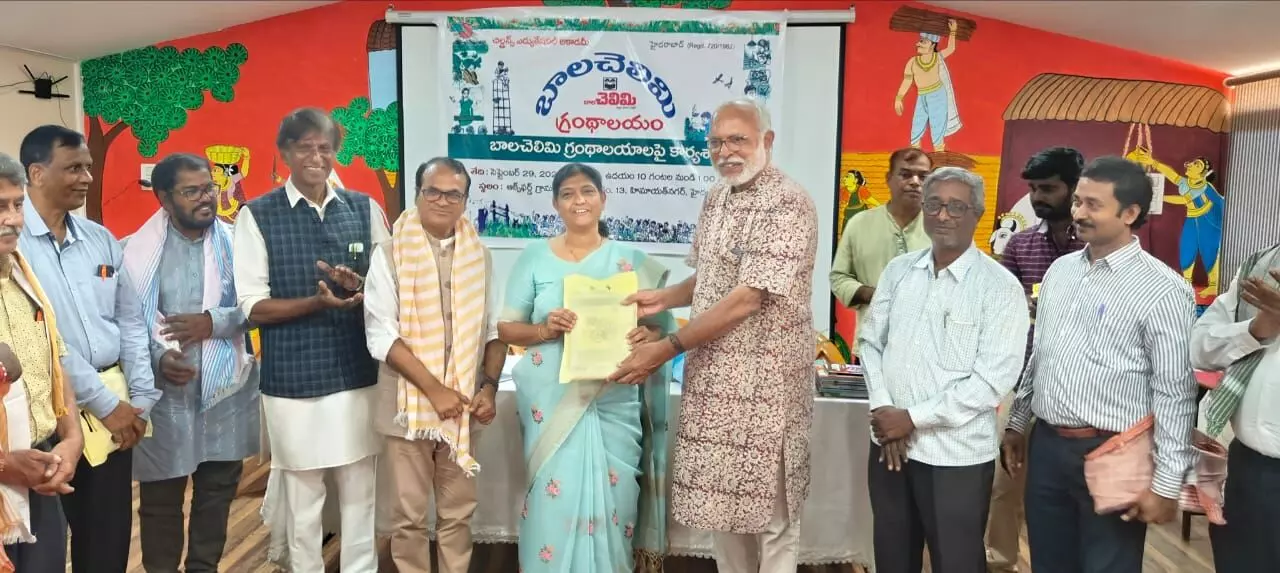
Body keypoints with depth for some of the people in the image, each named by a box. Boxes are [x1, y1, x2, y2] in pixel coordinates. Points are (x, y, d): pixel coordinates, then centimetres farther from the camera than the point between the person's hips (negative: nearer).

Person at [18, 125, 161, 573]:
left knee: (111, 533, 12)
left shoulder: (101, 239, 9)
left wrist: (140, 399, 1)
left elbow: (131, 322, 9)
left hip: (115, 406, 5)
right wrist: (104, 403, -13)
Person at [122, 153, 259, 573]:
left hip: (225, 389, 2)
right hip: (164, 392, -2)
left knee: (218, 492, 15)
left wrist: (214, 321, -16)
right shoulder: (139, 248, -3)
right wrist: (158, 357, -19)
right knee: (161, 498, 9)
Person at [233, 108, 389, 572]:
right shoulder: (257, 216, -3)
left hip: (359, 378, 2)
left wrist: (361, 288, -15)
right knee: (301, 502, 12)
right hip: (292, 382, -2)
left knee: (360, 496, 13)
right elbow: (253, 307, -6)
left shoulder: (365, 210, 5)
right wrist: (317, 301, -20)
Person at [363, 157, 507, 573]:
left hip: (464, 405, 3)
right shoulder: (390, 254, -6)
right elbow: (381, 336, -11)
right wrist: (434, 390, -15)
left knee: (458, 512, 13)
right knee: (409, 515, 9)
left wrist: (489, 387, -5)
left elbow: (494, 329, 8)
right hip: (409, 405, -3)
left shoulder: (479, 256, 6)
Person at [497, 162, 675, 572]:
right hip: (552, 403, 0)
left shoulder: (631, 261, 5)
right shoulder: (534, 257, 4)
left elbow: (661, 325, 5)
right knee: (554, 501, 0)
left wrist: (647, 337, -17)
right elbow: (505, 328, 4)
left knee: (612, 501, 4)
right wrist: (544, 329, -15)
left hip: (614, 405, 1)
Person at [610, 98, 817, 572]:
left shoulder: (787, 204, -17)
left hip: (764, 380, -8)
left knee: (769, 508, 6)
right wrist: (663, 298, 0)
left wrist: (667, 349, -21)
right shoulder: (717, 198, 10)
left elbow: (747, 299, -23)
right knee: (720, 497, 17)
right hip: (713, 375, 8)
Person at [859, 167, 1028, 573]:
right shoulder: (898, 271, 5)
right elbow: (871, 343, 8)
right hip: (888, 443, 5)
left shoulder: (1000, 287, -10)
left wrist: (913, 418, -15)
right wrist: (882, 410, -7)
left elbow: (992, 380, -15)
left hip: (956, 454, -4)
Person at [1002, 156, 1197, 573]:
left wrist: (1166, 483, -14)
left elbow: (1175, 394, -13)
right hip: (1046, 445, 6)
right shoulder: (1060, 270, 8)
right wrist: (1018, 422, 17)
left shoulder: (1162, 289, -12)